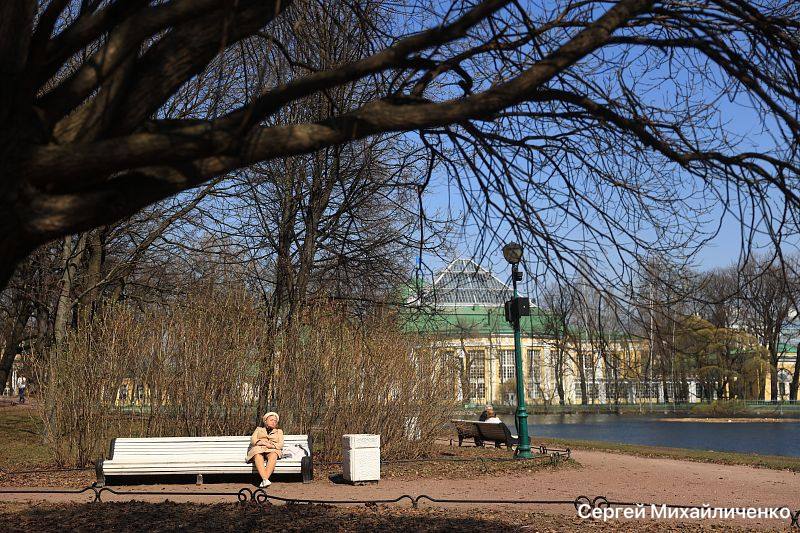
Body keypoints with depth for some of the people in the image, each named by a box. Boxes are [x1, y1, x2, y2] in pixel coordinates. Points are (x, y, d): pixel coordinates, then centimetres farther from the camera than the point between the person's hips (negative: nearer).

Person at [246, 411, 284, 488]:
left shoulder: (279, 431, 25)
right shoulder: (259, 429, 26)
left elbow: (280, 445, 9)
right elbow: (253, 440, 8)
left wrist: (271, 445, -11)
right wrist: (264, 443, -9)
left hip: (272, 451, 0)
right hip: (258, 449, 0)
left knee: (273, 456, -38)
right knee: (258, 456, -38)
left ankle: (264, 480, -51)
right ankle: (265, 480, -55)